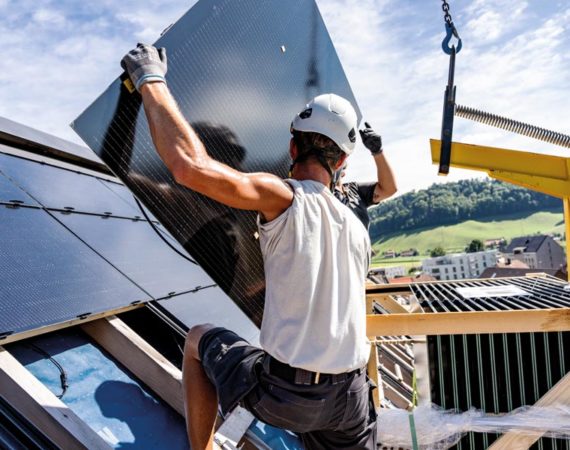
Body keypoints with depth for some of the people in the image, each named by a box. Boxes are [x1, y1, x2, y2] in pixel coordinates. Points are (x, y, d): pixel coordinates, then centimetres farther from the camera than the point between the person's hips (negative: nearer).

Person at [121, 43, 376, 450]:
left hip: (284, 394, -5)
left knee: (199, 340, 20)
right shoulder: (358, 229, 8)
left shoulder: (284, 198, -14)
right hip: (350, 400, 5)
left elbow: (190, 166, -24)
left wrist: (151, 80, -11)